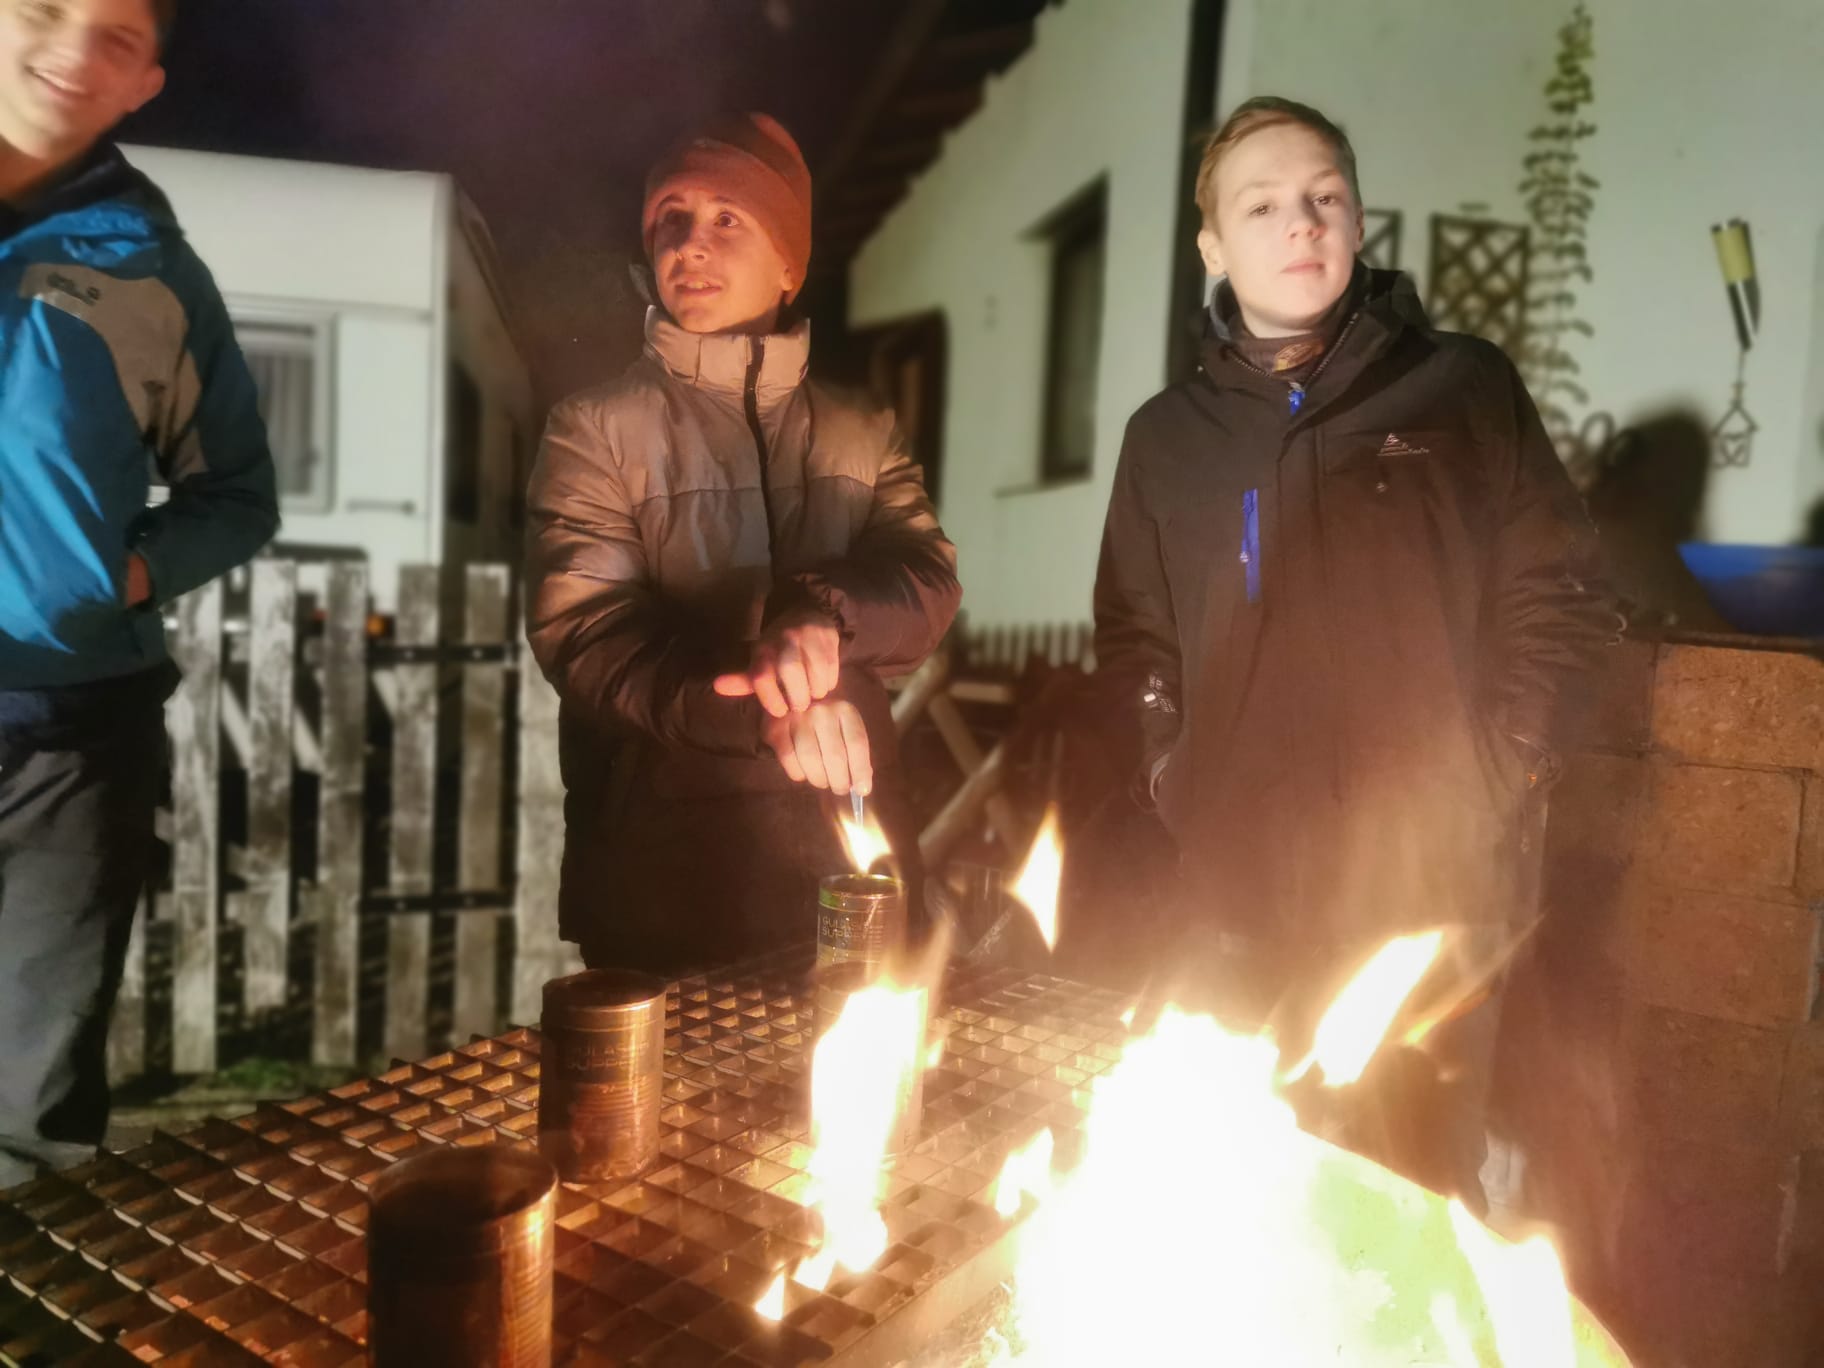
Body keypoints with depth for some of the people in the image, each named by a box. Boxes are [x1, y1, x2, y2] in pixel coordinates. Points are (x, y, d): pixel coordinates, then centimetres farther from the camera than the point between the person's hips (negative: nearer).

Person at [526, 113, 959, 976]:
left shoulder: (860, 433, 10)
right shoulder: (595, 429, 0)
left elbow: (929, 586, -3)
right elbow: (584, 634, -11)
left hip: (847, 850, 3)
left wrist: (825, 618, -25)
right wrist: (758, 710, -26)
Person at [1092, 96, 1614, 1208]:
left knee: (1420, 1185, 7)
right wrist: (1175, 773, 3)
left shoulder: (1463, 387, 4)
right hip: (1240, 885, 2)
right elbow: (1133, 636, 16)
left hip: (1431, 877, -1)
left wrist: (1496, 777, -4)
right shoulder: (1169, 435, 9)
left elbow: (1559, 597, 5)